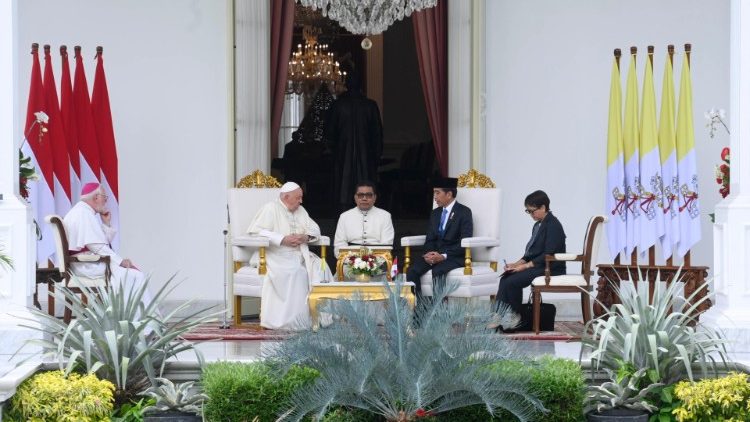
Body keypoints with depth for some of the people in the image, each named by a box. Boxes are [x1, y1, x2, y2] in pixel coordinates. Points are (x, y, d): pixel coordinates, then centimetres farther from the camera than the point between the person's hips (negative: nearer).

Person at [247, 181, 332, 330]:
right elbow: (255, 231, -13)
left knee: (319, 268, -19)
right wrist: (283, 239, -19)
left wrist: (306, 237, -5)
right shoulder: (271, 209, -1)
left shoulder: (300, 211, 22)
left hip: (299, 255, 7)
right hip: (276, 255, -7)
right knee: (294, 272, -34)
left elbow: (315, 229, 21)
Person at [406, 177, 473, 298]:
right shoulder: (435, 213, 18)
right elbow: (429, 240, 14)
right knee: (412, 271, -22)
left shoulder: (464, 212, -3)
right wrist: (429, 253, -10)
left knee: (437, 272, -36)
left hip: (455, 257, -6)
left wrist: (443, 256, -23)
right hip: (435, 255, 6)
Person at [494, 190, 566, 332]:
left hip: (550, 268, -9)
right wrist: (517, 264, 2)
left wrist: (525, 266, -19)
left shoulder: (553, 225, -12)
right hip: (537, 265, 9)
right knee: (505, 278, -10)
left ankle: (515, 316, -5)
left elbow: (548, 255, -19)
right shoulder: (538, 225, 17)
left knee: (512, 281, -22)